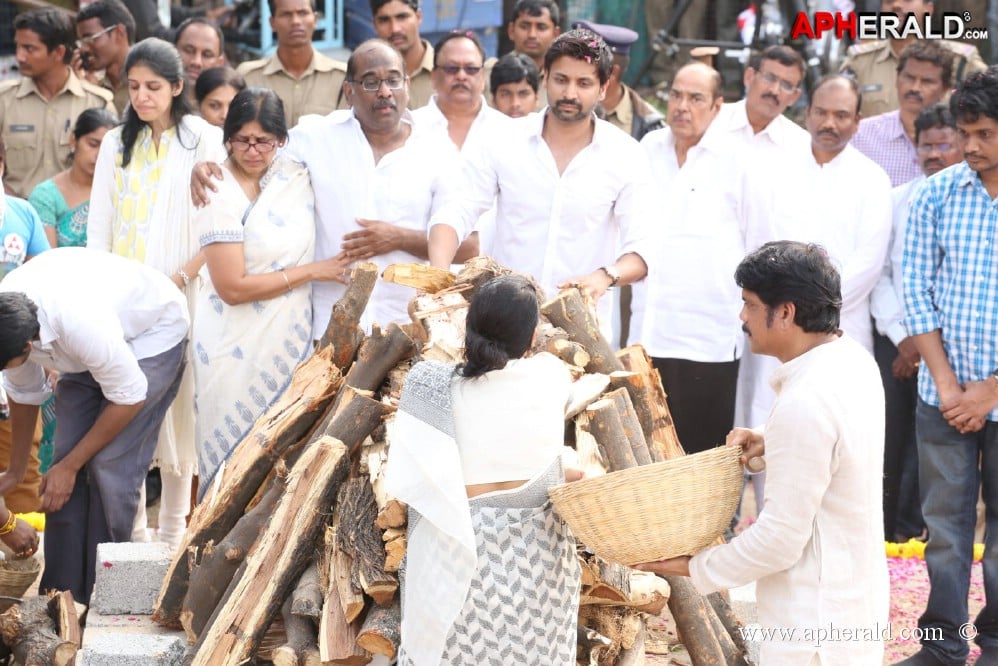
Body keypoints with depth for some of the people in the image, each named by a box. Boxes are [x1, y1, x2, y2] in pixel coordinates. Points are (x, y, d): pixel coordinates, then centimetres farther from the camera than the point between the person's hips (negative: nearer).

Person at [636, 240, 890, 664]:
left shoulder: (804, 404, -27)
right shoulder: (853, 361, 1)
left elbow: (781, 540, -23)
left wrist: (695, 568, -11)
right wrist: (772, 446, 5)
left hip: (817, 625, -9)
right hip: (856, 592, 9)